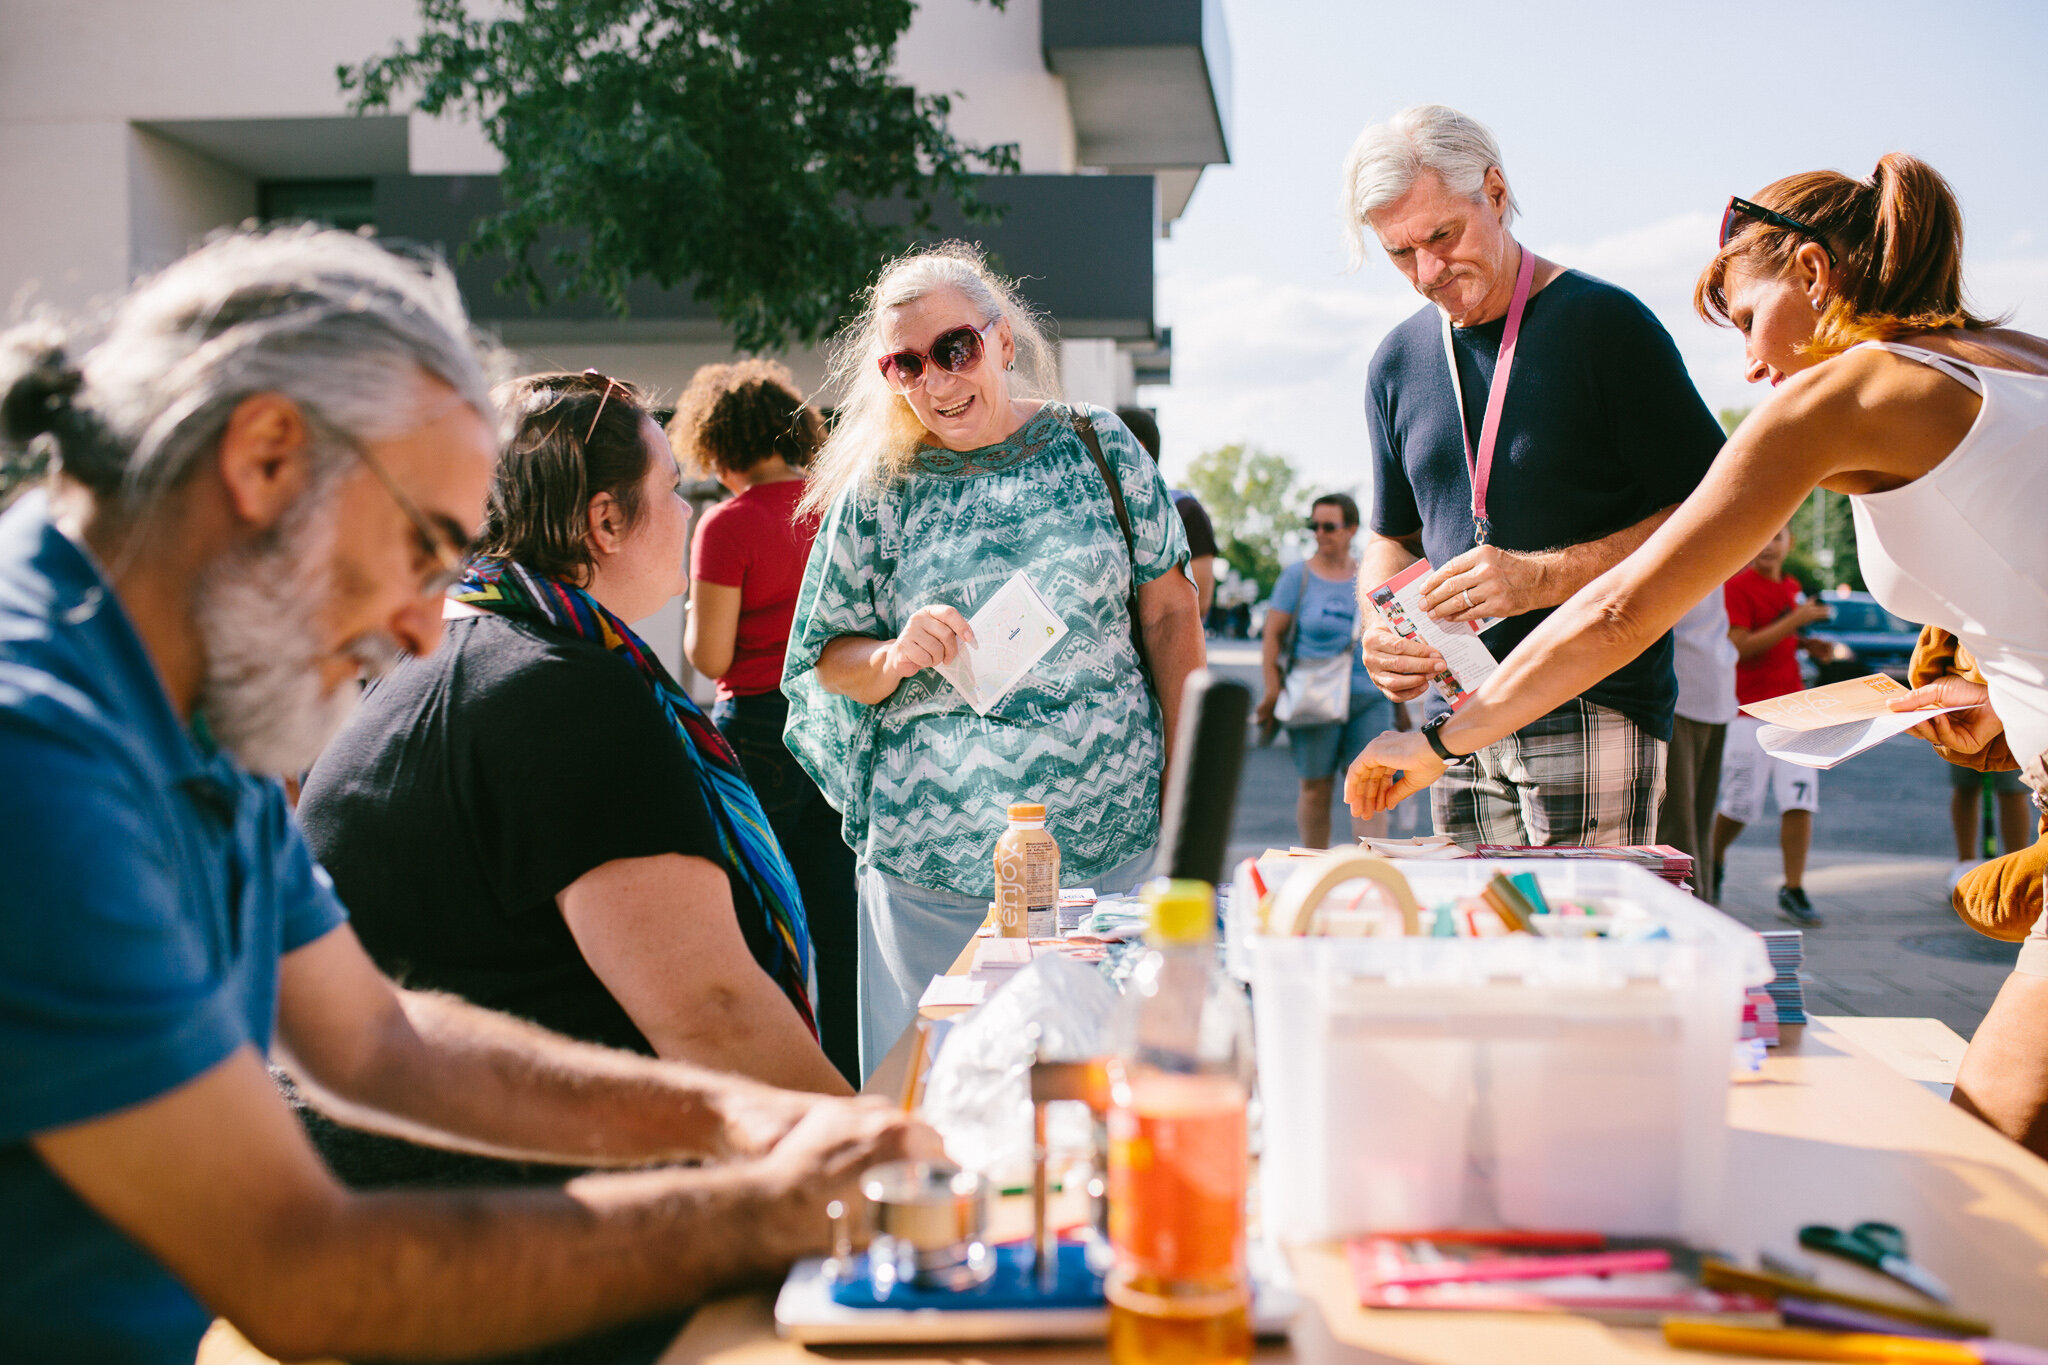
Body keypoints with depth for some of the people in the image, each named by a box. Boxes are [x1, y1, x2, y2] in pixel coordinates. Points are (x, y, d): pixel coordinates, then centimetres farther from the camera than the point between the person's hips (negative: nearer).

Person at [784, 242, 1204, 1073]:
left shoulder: (1097, 446, 4)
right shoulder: (877, 491, 2)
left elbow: (1168, 614, 7)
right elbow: (829, 658, 8)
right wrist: (896, 658, -15)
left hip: (1114, 840, 1)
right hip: (936, 851, 0)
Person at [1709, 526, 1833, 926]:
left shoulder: (1794, 588, 15)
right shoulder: (1736, 586, -8)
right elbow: (1742, 646, -16)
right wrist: (1797, 619, -17)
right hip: (1748, 709, -6)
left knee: (1800, 801, -3)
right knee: (1741, 803, 0)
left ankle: (1793, 890, 5)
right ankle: (1713, 862, 28)